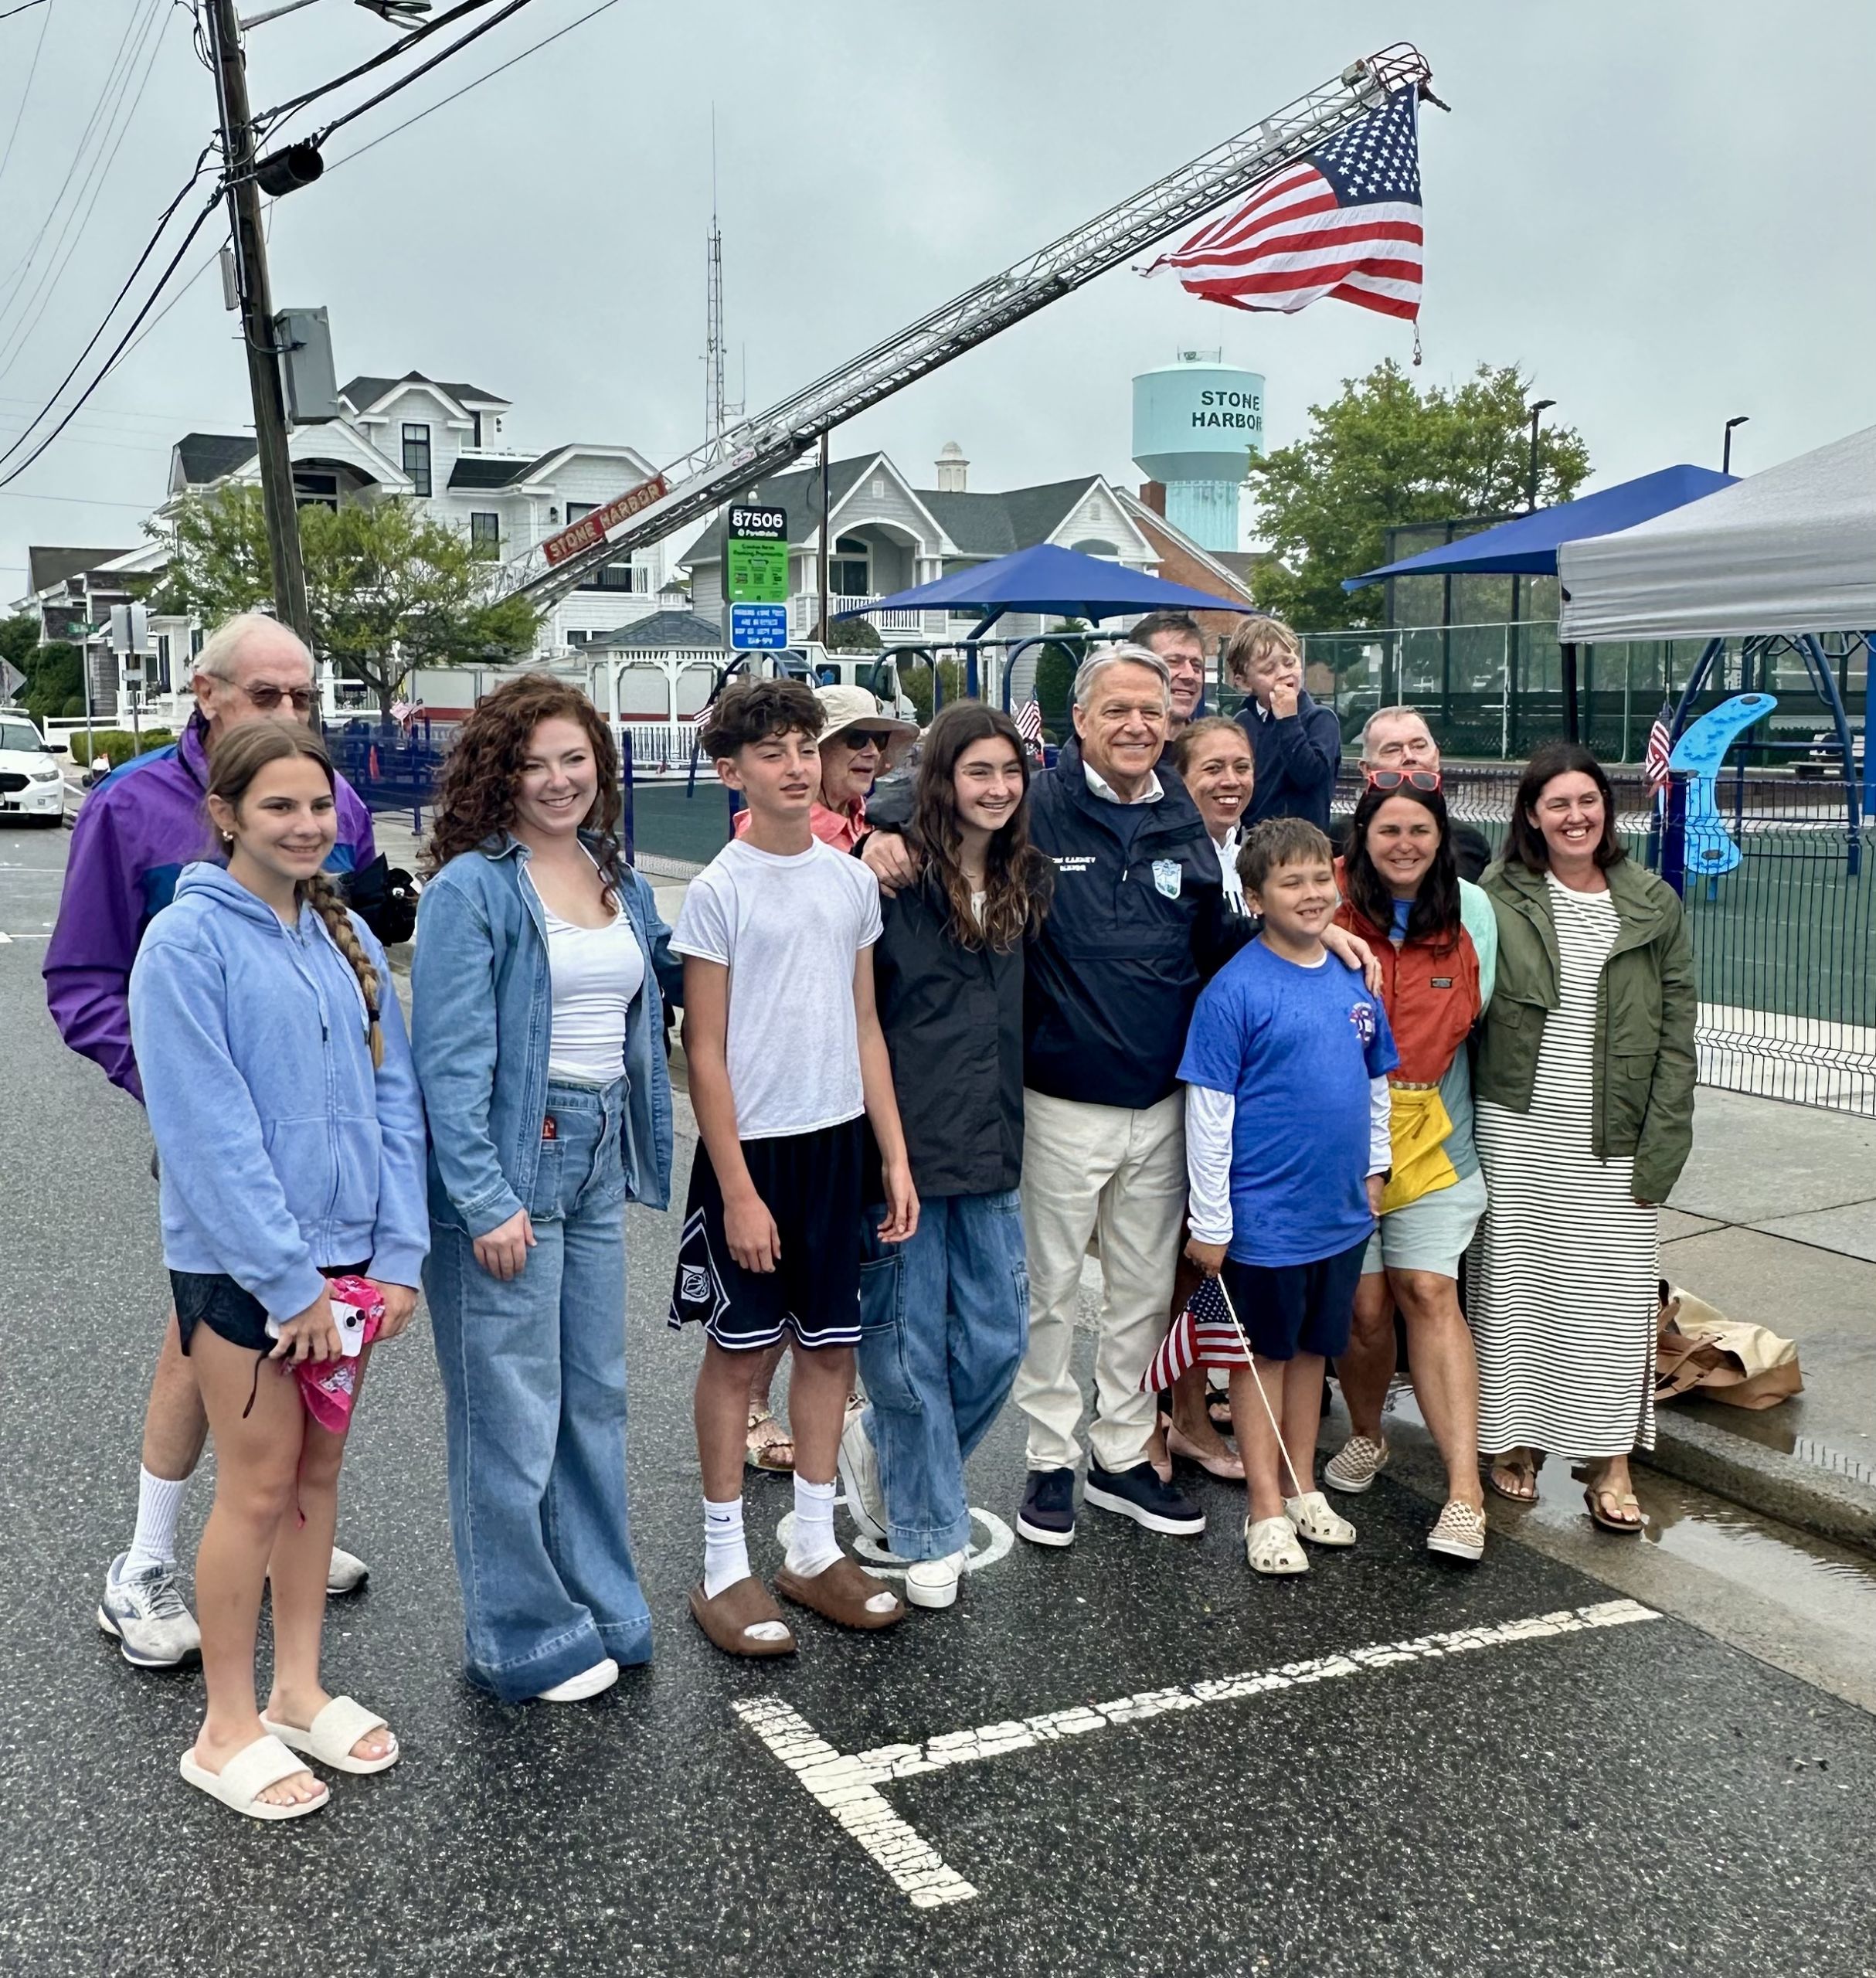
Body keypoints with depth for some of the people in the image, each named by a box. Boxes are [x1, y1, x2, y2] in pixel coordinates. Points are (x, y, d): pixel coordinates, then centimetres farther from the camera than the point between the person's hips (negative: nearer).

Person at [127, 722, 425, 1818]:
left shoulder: (348, 936, 7)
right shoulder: (188, 940, -12)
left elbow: (393, 1097, 7)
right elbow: (210, 1130, -17)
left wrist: (400, 1253, -1)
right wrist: (290, 1279, -18)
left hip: (348, 1250, 6)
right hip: (240, 1263, -6)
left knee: (319, 1472, 15)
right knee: (261, 1488, 2)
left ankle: (300, 1691, 30)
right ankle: (228, 1731, 18)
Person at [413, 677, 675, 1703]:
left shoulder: (621, 882, 11)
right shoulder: (471, 888, -10)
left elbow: (661, 977, 23)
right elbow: (451, 1055, -15)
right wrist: (485, 1200, -19)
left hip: (598, 1158, 7)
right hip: (507, 1165, -7)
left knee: (595, 1396, 17)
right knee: (513, 1413, 2)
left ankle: (601, 1605, 32)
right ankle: (526, 1638, 17)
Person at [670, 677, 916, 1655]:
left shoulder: (852, 879, 5)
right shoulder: (717, 892, -10)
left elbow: (864, 1027, 10)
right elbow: (705, 1053, -10)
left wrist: (895, 1156, 6)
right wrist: (736, 1189, -14)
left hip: (838, 1141, 5)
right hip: (753, 1145, -5)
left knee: (829, 1345, 12)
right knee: (737, 1349, 5)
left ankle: (813, 1550, 26)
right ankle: (724, 1566, 18)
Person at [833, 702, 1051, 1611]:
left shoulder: (1026, 881, 10)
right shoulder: (895, 878, -11)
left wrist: (1012, 1125, 13)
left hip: (990, 1151, 6)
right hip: (903, 1145, -6)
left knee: (996, 1339, 9)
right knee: (910, 1346, 4)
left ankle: (880, 1449, 35)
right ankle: (929, 1534, 21)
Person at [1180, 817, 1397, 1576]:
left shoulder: (1354, 980, 4)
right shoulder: (1236, 990, -15)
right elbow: (1208, 1110, -14)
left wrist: (1373, 1167, 15)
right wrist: (1209, 1221, -14)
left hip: (1340, 1208, 6)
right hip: (1264, 1214, -6)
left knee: (1313, 1348, 17)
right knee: (1265, 1351, 8)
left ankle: (1303, 1489, 32)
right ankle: (1267, 1510, 18)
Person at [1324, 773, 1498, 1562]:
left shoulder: (1471, 910, 3)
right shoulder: (1330, 907, -6)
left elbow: (1473, 1012, 15)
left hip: (1432, 1137, 1)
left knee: (1429, 1293, -8)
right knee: (1363, 1303, 1)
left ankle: (1465, 1495, -7)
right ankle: (1365, 1435, 30)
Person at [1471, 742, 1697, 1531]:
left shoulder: (1653, 905, 3)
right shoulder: (1499, 899, 0)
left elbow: (1677, 1031, 3)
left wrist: (1662, 1141, -4)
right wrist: (1464, 1131, -3)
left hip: (1615, 1140, 1)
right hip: (1517, 1132, 0)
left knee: (1614, 1293, 1)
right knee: (1515, 1283, 5)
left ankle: (1610, 1462, 12)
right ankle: (1514, 1440, 21)